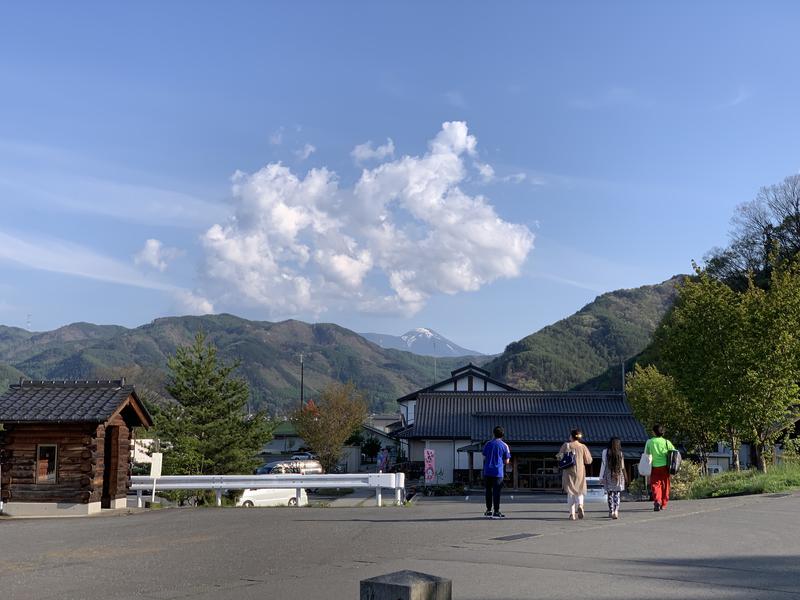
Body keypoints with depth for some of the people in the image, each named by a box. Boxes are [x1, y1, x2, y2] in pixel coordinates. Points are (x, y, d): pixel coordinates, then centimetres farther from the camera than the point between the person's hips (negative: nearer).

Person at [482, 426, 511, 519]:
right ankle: (496, 512, 0)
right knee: (496, 491, 0)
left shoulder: (488, 444, 5)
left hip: (487, 471, 2)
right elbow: (506, 461, 1)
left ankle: (489, 510, 18)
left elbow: (484, 458, 9)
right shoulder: (504, 446, 0)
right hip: (498, 472, -2)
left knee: (488, 491, 12)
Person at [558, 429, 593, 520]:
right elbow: (588, 461, 2)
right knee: (579, 492, 13)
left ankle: (572, 513, 1)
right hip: (580, 472, 1)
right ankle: (580, 505, -18)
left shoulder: (566, 445, -4)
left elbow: (560, 457, -3)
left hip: (568, 472, -1)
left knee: (570, 492, 8)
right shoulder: (583, 447, -1)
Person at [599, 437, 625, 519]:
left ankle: (611, 512, 14)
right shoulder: (620, 453, -3)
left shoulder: (605, 452, -5)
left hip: (608, 476, 0)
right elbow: (622, 466, 2)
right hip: (618, 476, 0)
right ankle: (616, 511, -13)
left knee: (610, 494, 11)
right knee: (617, 494, 3)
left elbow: (604, 464, -4)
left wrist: (601, 477, 1)